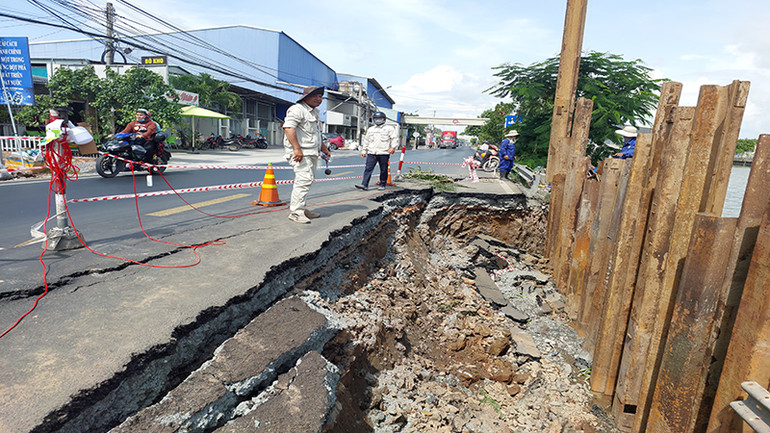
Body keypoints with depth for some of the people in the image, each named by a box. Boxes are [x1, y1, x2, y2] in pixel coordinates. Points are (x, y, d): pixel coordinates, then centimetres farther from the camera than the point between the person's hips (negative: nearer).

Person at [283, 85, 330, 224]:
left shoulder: (315, 112, 24)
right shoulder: (297, 109, -9)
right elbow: (288, 128, -21)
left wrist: (324, 148, 32)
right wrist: (297, 148, -27)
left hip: (312, 153, 10)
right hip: (300, 153, -10)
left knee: (307, 180, 13)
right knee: (304, 179, -17)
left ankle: (301, 208, 23)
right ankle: (295, 212, -13)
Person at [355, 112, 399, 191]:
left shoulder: (389, 128, 6)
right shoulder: (370, 129, 20)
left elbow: (395, 138, -1)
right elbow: (366, 141, 25)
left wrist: (393, 147, -17)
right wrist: (364, 151, 21)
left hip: (384, 153, -3)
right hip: (371, 153, 3)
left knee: (383, 170, 3)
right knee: (368, 168, -7)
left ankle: (382, 185, 15)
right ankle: (364, 184, -11)